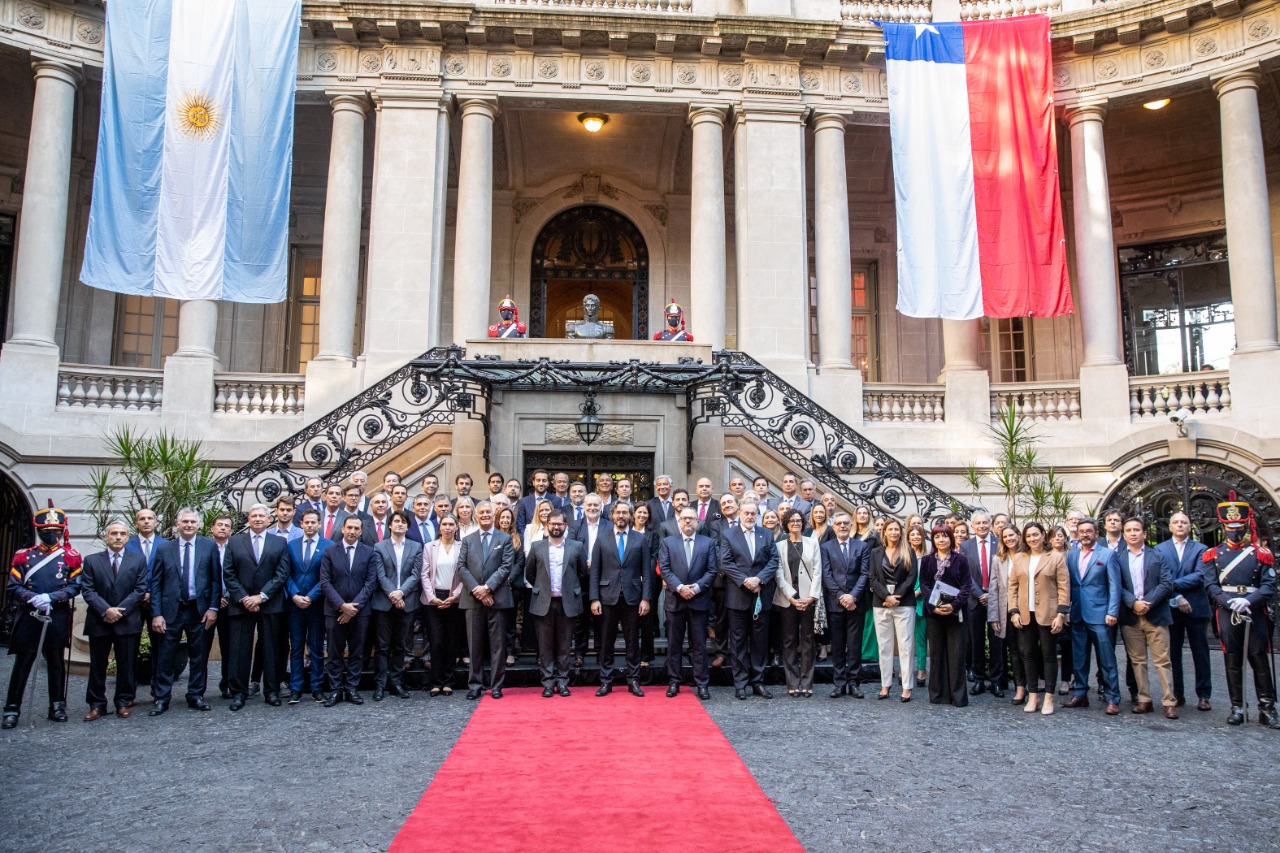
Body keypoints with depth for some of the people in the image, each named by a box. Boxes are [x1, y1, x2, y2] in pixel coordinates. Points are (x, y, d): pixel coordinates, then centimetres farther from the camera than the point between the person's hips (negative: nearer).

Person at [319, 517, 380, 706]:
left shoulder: (370, 553, 3)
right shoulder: (329, 552, 3)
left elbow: (371, 582, -2)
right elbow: (325, 582, -3)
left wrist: (354, 607, -11)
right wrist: (341, 605, -13)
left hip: (359, 611, 0)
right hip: (335, 610, 0)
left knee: (356, 653, 6)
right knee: (335, 653, 5)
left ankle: (352, 689, 15)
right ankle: (335, 690, 13)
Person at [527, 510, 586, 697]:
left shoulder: (576, 547, 3)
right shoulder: (537, 547, 4)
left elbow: (582, 572, 11)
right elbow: (529, 573, 12)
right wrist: (540, 587, 11)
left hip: (567, 603, 0)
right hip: (543, 603, 0)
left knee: (564, 645, 6)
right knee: (545, 645, 4)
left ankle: (562, 680, 14)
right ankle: (548, 681, 11)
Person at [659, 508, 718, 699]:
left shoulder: (708, 543, 7)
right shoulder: (668, 542, 7)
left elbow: (712, 570, 0)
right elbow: (664, 569, -2)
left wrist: (697, 587, -12)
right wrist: (679, 587, -14)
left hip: (699, 600, 0)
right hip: (675, 600, 0)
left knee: (699, 644, 4)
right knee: (674, 644, 6)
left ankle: (702, 684, 10)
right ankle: (673, 682, 14)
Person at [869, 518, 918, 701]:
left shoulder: (908, 552, 6)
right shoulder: (876, 552, 10)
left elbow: (912, 577, -2)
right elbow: (872, 578, 3)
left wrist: (897, 596, -11)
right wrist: (886, 596, -11)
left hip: (904, 603, -2)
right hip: (881, 604, 2)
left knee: (906, 645, -2)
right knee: (884, 645, 5)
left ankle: (907, 687, 2)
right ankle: (885, 685, 10)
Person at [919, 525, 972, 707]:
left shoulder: (960, 560, 3)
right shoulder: (927, 561, 8)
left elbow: (966, 587, -2)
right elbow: (923, 585, 2)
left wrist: (954, 605, -16)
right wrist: (933, 606, -13)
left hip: (955, 612, -1)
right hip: (933, 612, 2)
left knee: (956, 653, -1)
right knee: (936, 652, 5)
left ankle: (958, 695, 5)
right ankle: (937, 693, 11)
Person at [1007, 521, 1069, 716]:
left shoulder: (1056, 558, -1)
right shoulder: (1019, 558, 9)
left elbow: (1064, 588, -4)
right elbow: (1013, 586, 8)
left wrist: (1061, 614, -11)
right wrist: (1014, 611, 0)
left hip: (1048, 615, -3)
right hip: (1025, 615, 3)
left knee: (1049, 655, 3)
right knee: (1029, 655, 7)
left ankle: (1048, 698, 11)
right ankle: (1032, 696, 15)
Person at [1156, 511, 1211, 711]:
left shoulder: (1200, 549, 4)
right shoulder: (1160, 549, 5)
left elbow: (1200, 576, -9)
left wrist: (1174, 584, -15)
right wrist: (1177, 597, -14)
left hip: (1196, 608, -1)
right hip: (1171, 608, 1)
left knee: (1200, 653, 4)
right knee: (1173, 653, 6)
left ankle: (1203, 695, 11)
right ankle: (1177, 694, 14)